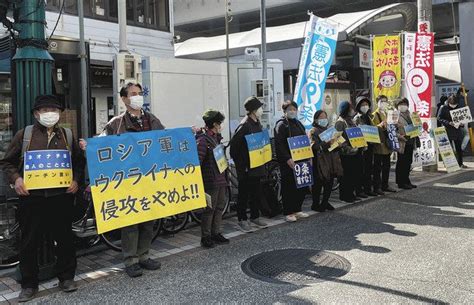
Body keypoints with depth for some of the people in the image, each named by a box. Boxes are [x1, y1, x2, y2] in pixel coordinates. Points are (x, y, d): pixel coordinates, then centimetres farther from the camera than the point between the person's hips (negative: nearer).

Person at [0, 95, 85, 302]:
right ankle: (29, 284, 19)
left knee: (64, 238, 8)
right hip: (32, 197, -1)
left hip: (61, 197, 1)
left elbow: (79, 162, 14)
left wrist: (76, 180, -2)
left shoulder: (67, 135, 10)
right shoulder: (24, 134, 5)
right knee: (29, 242, 5)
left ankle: (66, 277, 23)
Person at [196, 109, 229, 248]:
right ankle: (205, 237, 9)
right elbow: (198, 160, -19)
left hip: (220, 178, 9)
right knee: (210, 208, -1)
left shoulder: (216, 137, 14)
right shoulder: (203, 139, -15)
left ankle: (216, 233, 25)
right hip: (211, 180, -9)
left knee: (220, 206, 14)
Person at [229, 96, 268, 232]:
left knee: (256, 192, 16)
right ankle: (242, 220, 12)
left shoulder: (257, 124, 11)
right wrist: (239, 162, -16)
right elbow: (233, 144, -20)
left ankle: (255, 217, 28)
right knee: (244, 194, 2)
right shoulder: (244, 125, -17)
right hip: (245, 167, -9)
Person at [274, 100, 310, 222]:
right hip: (288, 162, -8)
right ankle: (288, 212, 7)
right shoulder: (281, 125, -7)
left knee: (302, 186, 10)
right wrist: (287, 159, -22)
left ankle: (297, 210, 23)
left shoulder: (298, 124, 18)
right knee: (289, 187, -3)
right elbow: (279, 144, -15)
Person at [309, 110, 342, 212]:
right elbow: (315, 146, -17)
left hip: (331, 161, 7)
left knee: (329, 183, 9)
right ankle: (315, 204, 8)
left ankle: (325, 202, 22)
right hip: (320, 161, -7)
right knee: (318, 184, -3)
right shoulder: (313, 132, -4)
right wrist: (328, 144, -29)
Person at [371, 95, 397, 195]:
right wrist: (380, 125, -31)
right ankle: (376, 187, 1)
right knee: (378, 167, -3)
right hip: (379, 144, -8)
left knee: (386, 166, 12)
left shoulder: (387, 114, 19)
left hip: (387, 143, 8)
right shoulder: (374, 115, -6)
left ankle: (385, 185, 21)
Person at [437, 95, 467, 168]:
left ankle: (460, 163, 16)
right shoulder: (443, 109, -4)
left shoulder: (458, 108, 11)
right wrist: (449, 123, -21)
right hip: (448, 132, -5)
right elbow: (439, 118, -10)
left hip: (458, 131, 5)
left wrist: (462, 123, -2)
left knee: (459, 148, 9)